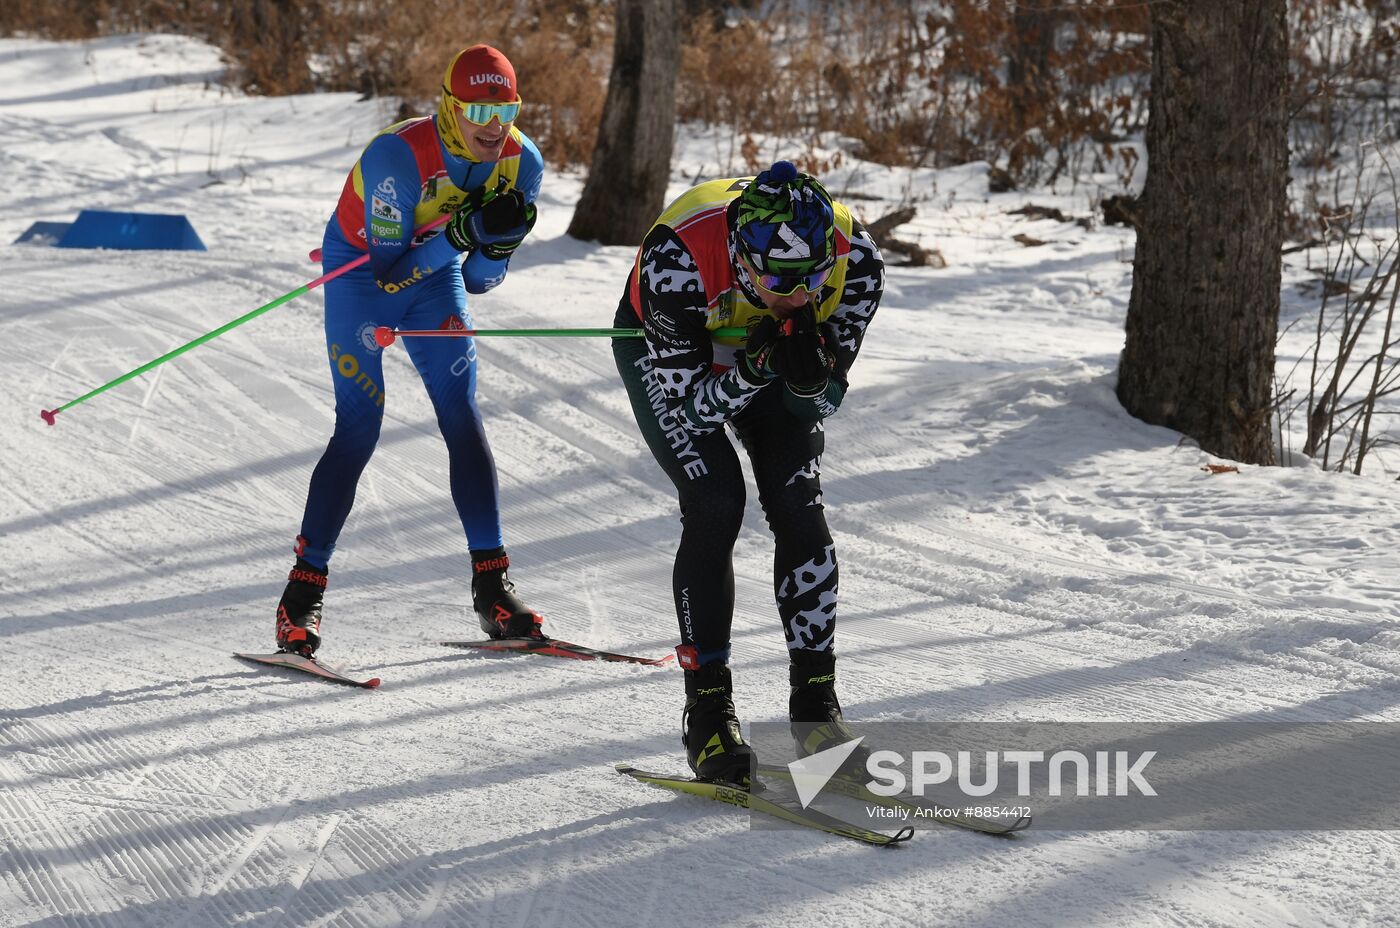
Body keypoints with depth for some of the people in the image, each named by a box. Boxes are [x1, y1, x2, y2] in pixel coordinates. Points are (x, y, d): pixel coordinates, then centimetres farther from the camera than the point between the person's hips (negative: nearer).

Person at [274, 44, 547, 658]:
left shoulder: (521, 163, -16)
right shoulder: (399, 155, -32)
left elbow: (479, 282, -7)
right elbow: (389, 271, -32)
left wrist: (500, 239, -28)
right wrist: (465, 230, -39)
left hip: (436, 273, 4)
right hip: (362, 271, -4)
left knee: (462, 416, -9)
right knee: (360, 426, -13)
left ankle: (490, 584, -5)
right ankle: (304, 590, -7)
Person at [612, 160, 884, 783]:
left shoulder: (854, 257, -33)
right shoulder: (678, 259, -42)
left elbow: (825, 402, -19)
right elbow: (689, 405, -29)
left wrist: (809, 375, -41)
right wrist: (752, 372, -46)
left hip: (768, 348, 3)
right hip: (668, 354, -3)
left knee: (798, 505, -13)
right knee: (715, 504, -18)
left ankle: (815, 701, -2)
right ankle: (707, 708, -7)